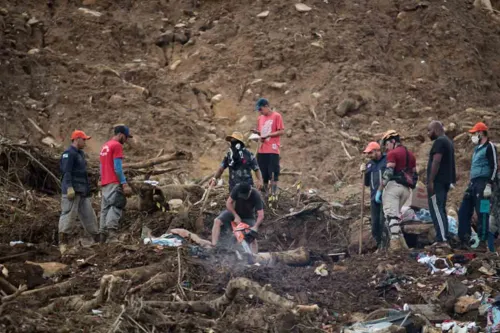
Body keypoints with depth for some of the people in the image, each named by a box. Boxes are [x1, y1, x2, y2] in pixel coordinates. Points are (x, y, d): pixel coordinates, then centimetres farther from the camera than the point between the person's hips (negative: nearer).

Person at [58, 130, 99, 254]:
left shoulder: (80, 153, 21)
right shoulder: (69, 153, -9)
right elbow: (66, 171, -18)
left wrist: (87, 189, 26)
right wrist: (69, 187, -25)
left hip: (82, 191, 9)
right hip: (72, 190, -9)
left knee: (88, 214, 10)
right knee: (69, 214, -11)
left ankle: (97, 238, 14)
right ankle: (63, 243, -12)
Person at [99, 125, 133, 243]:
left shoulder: (105, 146, 21)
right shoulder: (117, 146, -7)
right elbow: (117, 168, -15)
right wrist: (124, 184, -16)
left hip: (104, 184, 9)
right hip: (114, 183, -9)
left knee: (105, 209, 7)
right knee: (115, 208, -17)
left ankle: (103, 238, 3)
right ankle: (112, 235, -30)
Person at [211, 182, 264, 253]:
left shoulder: (256, 196, -31)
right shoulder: (237, 189, -28)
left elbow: (261, 215, -31)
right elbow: (228, 203, -19)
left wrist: (255, 227, -45)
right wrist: (236, 216, -25)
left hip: (248, 217, -1)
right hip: (234, 212, 1)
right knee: (217, 221, -20)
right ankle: (214, 246, -27)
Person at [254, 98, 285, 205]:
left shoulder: (277, 116, -4)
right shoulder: (260, 118, 15)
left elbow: (282, 131, -7)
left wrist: (268, 135, -15)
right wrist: (257, 133, -1)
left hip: (273, 150, -6)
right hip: (262, 150, 6)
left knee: (273, 173, -7)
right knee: (263, 173, 8)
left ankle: (274, 194, -5)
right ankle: (265, 194, 17)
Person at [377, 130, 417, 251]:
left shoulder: (392, 154, -4)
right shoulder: (410, 155, 22)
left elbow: (388, 173, -13)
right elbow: (414, 175, 21)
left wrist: (379, 190, -13)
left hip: (393, 186, -8)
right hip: (406, 189, 8)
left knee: (391, 214, -10)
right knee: (396, 214, 15)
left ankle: (395, 242, -22)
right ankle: (401, 240, 5)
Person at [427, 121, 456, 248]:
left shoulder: (439, 142, -12)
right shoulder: (448, 142, 20)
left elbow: (436, 162, -20)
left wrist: (430, 181, -22)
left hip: (437, 181, -10)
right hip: (446, 181, 10)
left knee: (436, 209, -13)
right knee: (441, 210, 12)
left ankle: (442, 240, -20)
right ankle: (443, 239, 10)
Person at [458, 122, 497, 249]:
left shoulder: (489, 147, -8)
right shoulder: (477, 148, 20)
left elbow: (494, 167, -14)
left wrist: (489, 185, -20)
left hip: (482, 184, -10)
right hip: (473, 184, 10)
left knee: (482, 213, -8)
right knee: (464, 211, 8)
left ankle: (483, 241, -6)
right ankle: (464, 240, 13)